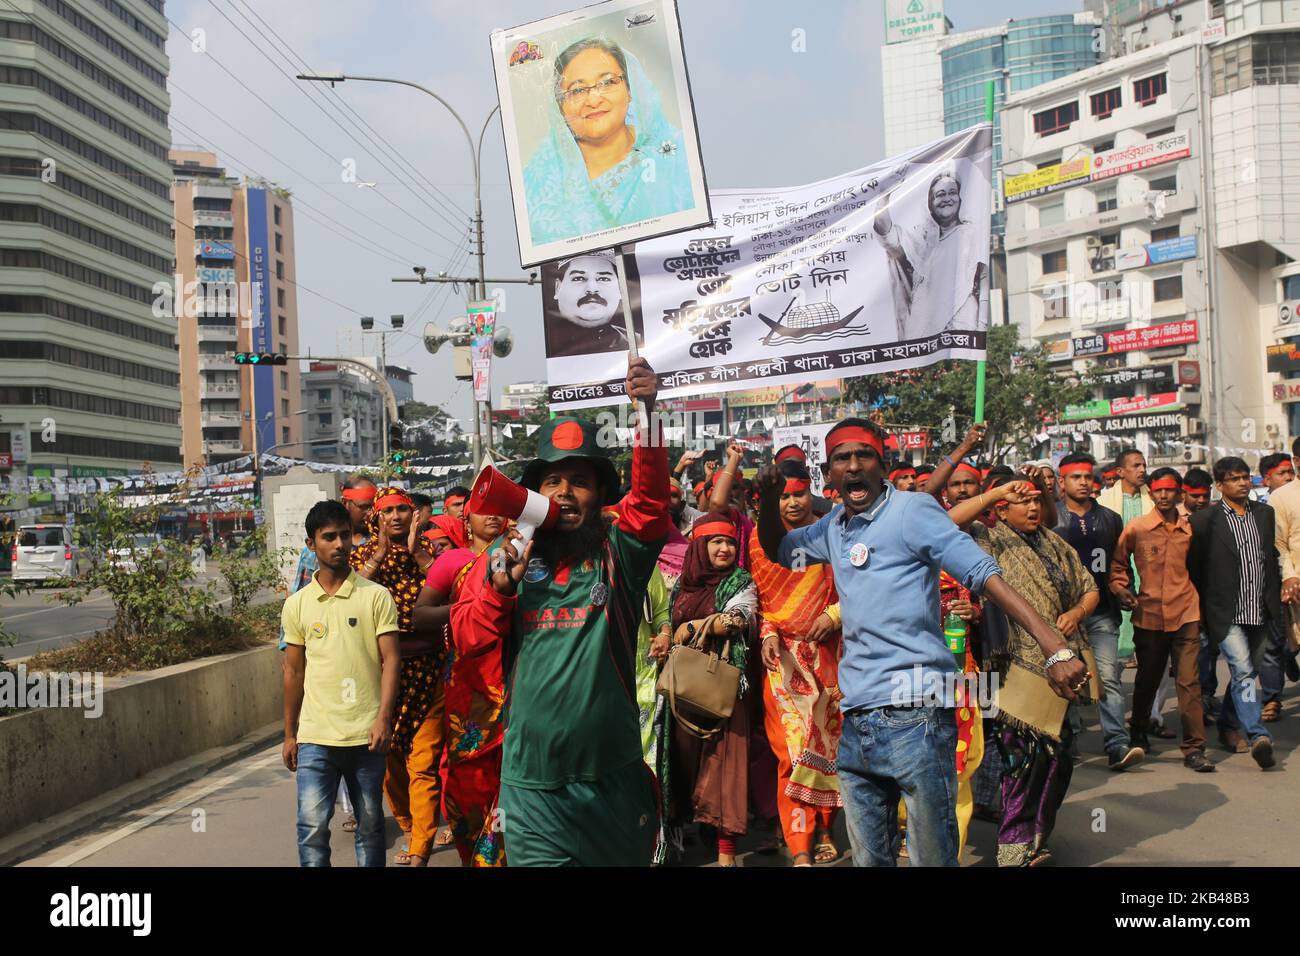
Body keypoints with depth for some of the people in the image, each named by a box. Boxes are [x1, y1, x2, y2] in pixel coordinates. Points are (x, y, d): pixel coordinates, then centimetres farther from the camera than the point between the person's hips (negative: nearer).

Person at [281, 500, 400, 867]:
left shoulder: (376, 596, -1)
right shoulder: (297, 604, 6)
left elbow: (390, 660, -4)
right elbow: (293, 672, 12)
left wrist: (383, 719, -14)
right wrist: (289, 734, 12)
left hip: (366, 734, -1)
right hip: (315, 737, 1)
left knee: (370, 827, 10)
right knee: (311, 826, -4)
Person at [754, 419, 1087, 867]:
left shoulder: (911, 510, -6)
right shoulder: (833, 527, 14)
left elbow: (983, 572, -14)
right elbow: (778, 550, 30)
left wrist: (1054, 646, -24)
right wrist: (770, 499, 10)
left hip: (914, 716, -6)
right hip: (856, 719, 7)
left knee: (932, 857, -3)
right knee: (868, 859, 14)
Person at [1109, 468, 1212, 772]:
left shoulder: (1190, 529, 5)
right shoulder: (1136, 528, 0)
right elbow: (1117, 562, 10)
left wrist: (1199, 602, 13)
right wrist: (1120, 588, -4)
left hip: (1185, 614, 0)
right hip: (1149, 615, 0)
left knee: (1189, 682, -5)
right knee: (1147, 680, 14)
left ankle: (1194, 748, -2)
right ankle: (1138, 734, 36)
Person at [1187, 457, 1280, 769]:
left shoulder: (1264, 513, 12)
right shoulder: (1204, 520, -5)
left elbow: (1272, 556, 20)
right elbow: (1193, 567, -3)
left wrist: (1276, 597, 13)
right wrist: (1200, 609, -4)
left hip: (1259, 613, 5)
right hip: (1227, 614, -5)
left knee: (1242, 673, 16)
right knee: (1243, 672, -15)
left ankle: (1228, 726, 33)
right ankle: (1259, 736, -19)